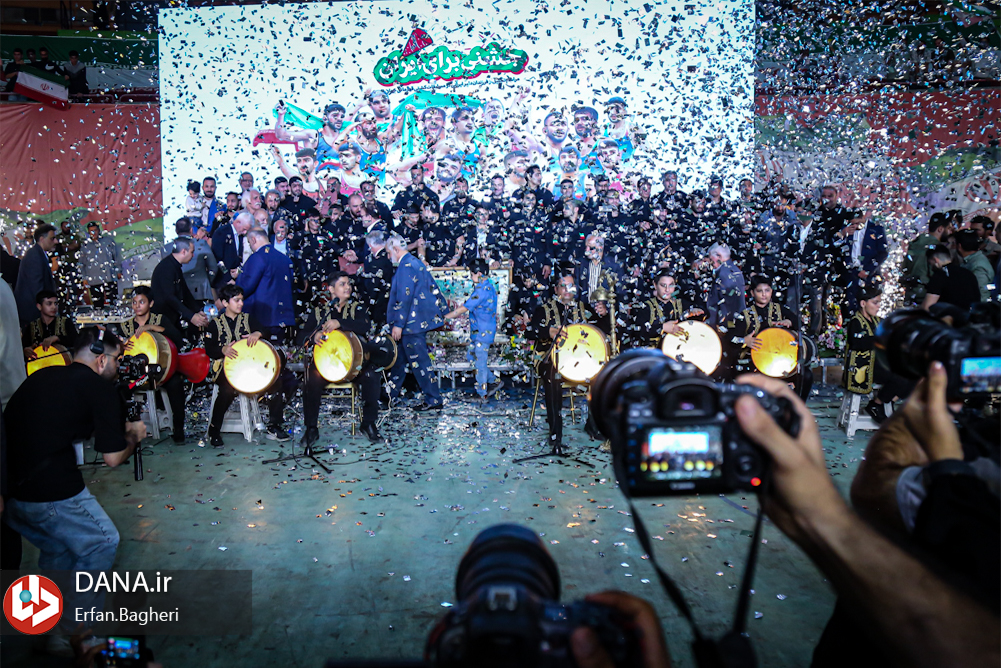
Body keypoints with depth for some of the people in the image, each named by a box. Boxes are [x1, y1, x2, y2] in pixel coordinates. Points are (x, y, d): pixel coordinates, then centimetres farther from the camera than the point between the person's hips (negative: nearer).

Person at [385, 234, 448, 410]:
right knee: (399, 357, 18)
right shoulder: (417, 263, 14)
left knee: (419, 362, -4)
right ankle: (391, 394, 28)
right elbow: (433, 287, 18)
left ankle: (434, 401, 2)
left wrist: (398, 324, -20)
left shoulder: (406, 266, -16)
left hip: (413, 322, -10)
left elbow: (405, 298, -21)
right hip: (420, 320, 10)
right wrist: (442, 308, 24)